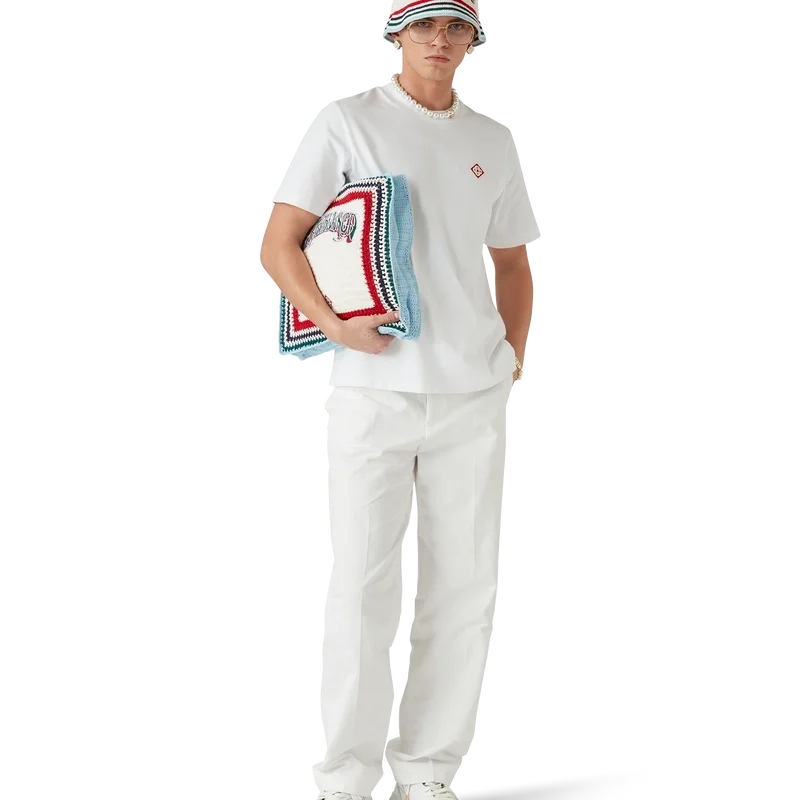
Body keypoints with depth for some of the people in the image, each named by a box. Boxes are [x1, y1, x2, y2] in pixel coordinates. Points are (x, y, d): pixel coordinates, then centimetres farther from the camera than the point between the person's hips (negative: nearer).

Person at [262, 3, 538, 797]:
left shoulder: (493, 141, 14)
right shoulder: (346, 121, 1)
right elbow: (280, 239, -3)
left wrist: (512, 363, 6)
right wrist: (330, 321, -19)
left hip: (472, 396, 4)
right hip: (371, 393, -4)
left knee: (465, 586, 4)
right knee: (360, 586, -6)